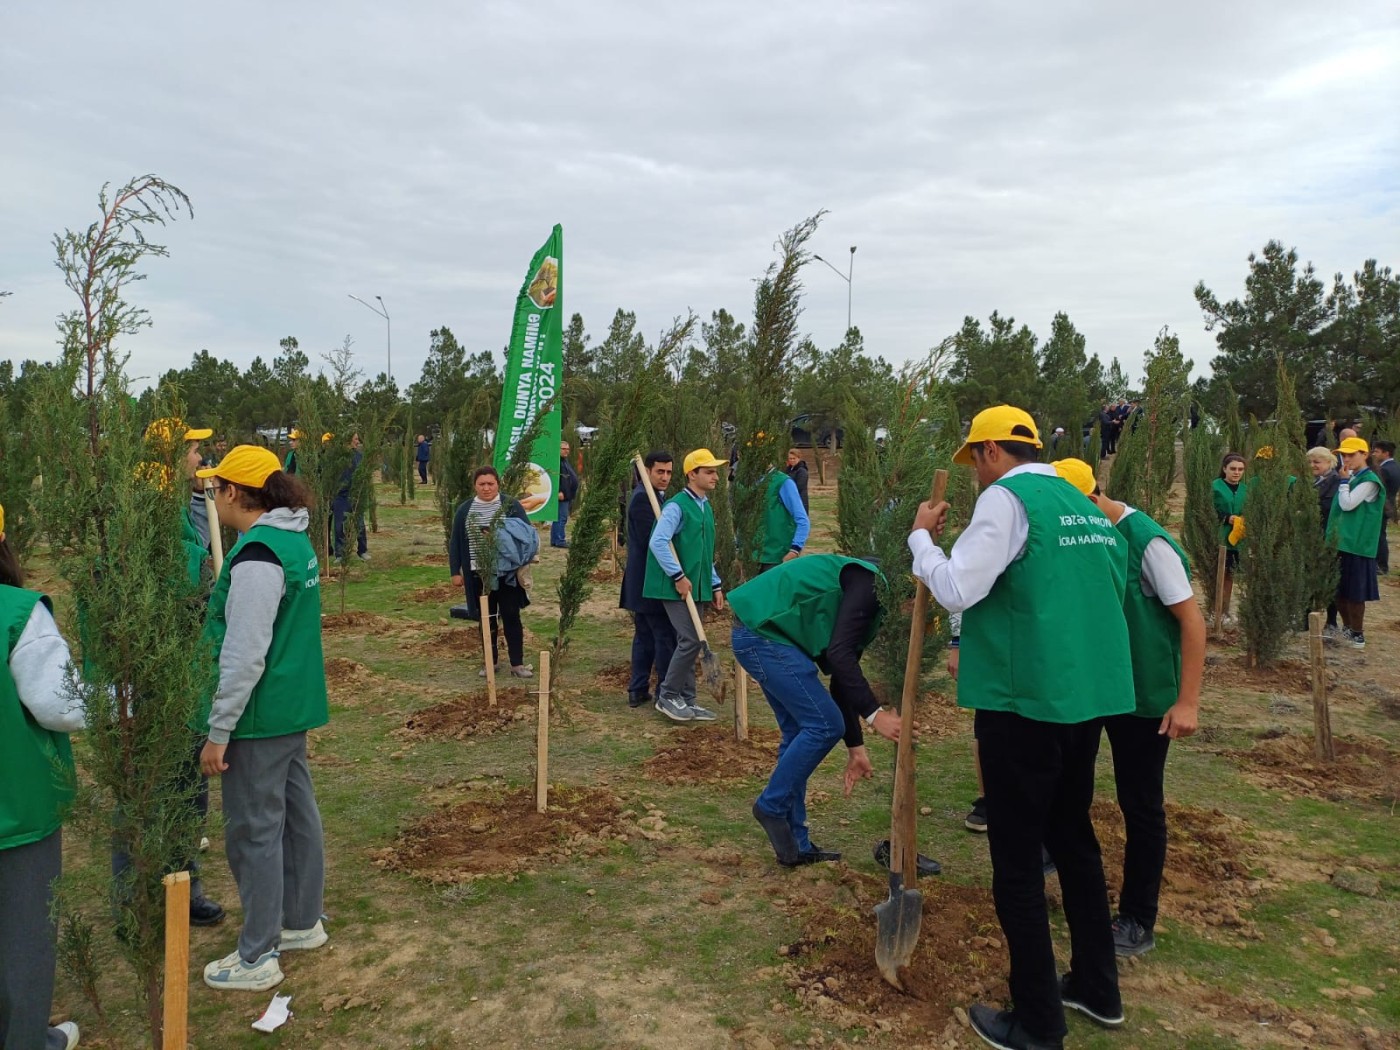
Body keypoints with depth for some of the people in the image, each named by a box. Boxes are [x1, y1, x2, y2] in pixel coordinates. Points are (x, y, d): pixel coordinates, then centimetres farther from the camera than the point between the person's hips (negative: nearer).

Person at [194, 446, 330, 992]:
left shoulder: (257, 555, -21)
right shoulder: (295, 541, 8)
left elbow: (244, 655, -23)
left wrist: (219, 730, -17)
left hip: (259, 717, -9)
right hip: (295, 707, 9)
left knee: (254, 830, 2)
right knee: (297, 813, 19)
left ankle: (258, 957, 14)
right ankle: (302, 921, 34)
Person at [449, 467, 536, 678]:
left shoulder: (511, 505, -2)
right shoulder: (464, 510, 6)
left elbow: (528, 534, -2)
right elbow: (455, 542, 9)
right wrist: (455, 571, 5)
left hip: (506, 573, -2)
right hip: (478, 574, 2)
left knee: (511, 617, 0)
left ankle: (517, 663, 7)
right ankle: (490, 660, 24)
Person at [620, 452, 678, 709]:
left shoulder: (655, 496, 16)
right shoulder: (642, 497, -17)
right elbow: (652, 539, -22)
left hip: (643, 582, 11)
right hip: (650, 581, -11)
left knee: (644, 637, 14)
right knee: (666, 637, -4)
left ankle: (638, 691, 20)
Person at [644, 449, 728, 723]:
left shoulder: (706, 508, 15)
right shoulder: (677, 506, -13)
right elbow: (657, 542, -23)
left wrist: (716, 586, 18)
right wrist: (678, 576, -21)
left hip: (698, 588, 8)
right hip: (677, 588, -8)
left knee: (690, 643, 11)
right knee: (690, 641, -12)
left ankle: (687, 700, 19)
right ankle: (667, 696, 3)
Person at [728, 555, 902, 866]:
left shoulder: (870, 605, 19)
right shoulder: (869, 584, -10)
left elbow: (843, 676, 21)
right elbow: (839, 655, -21)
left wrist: (855, 746, 21)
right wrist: (874, 713, -20)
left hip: (760, 633, 11)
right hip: (763, 633, -11)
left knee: (800, 732, 13)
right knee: (824, 724, -8)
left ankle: (795, 844, 19)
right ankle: (772, 806, 6)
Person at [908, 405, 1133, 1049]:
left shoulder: (1007, 497, -11)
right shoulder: (1087, 508, 14)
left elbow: (957, 590, -18)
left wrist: (921, 536, -2)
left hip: (1024, 702, -8)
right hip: (1090, 694, 9)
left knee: (1018, 861, 4)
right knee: (1074, 838, 22)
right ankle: (1097, 988, 35)